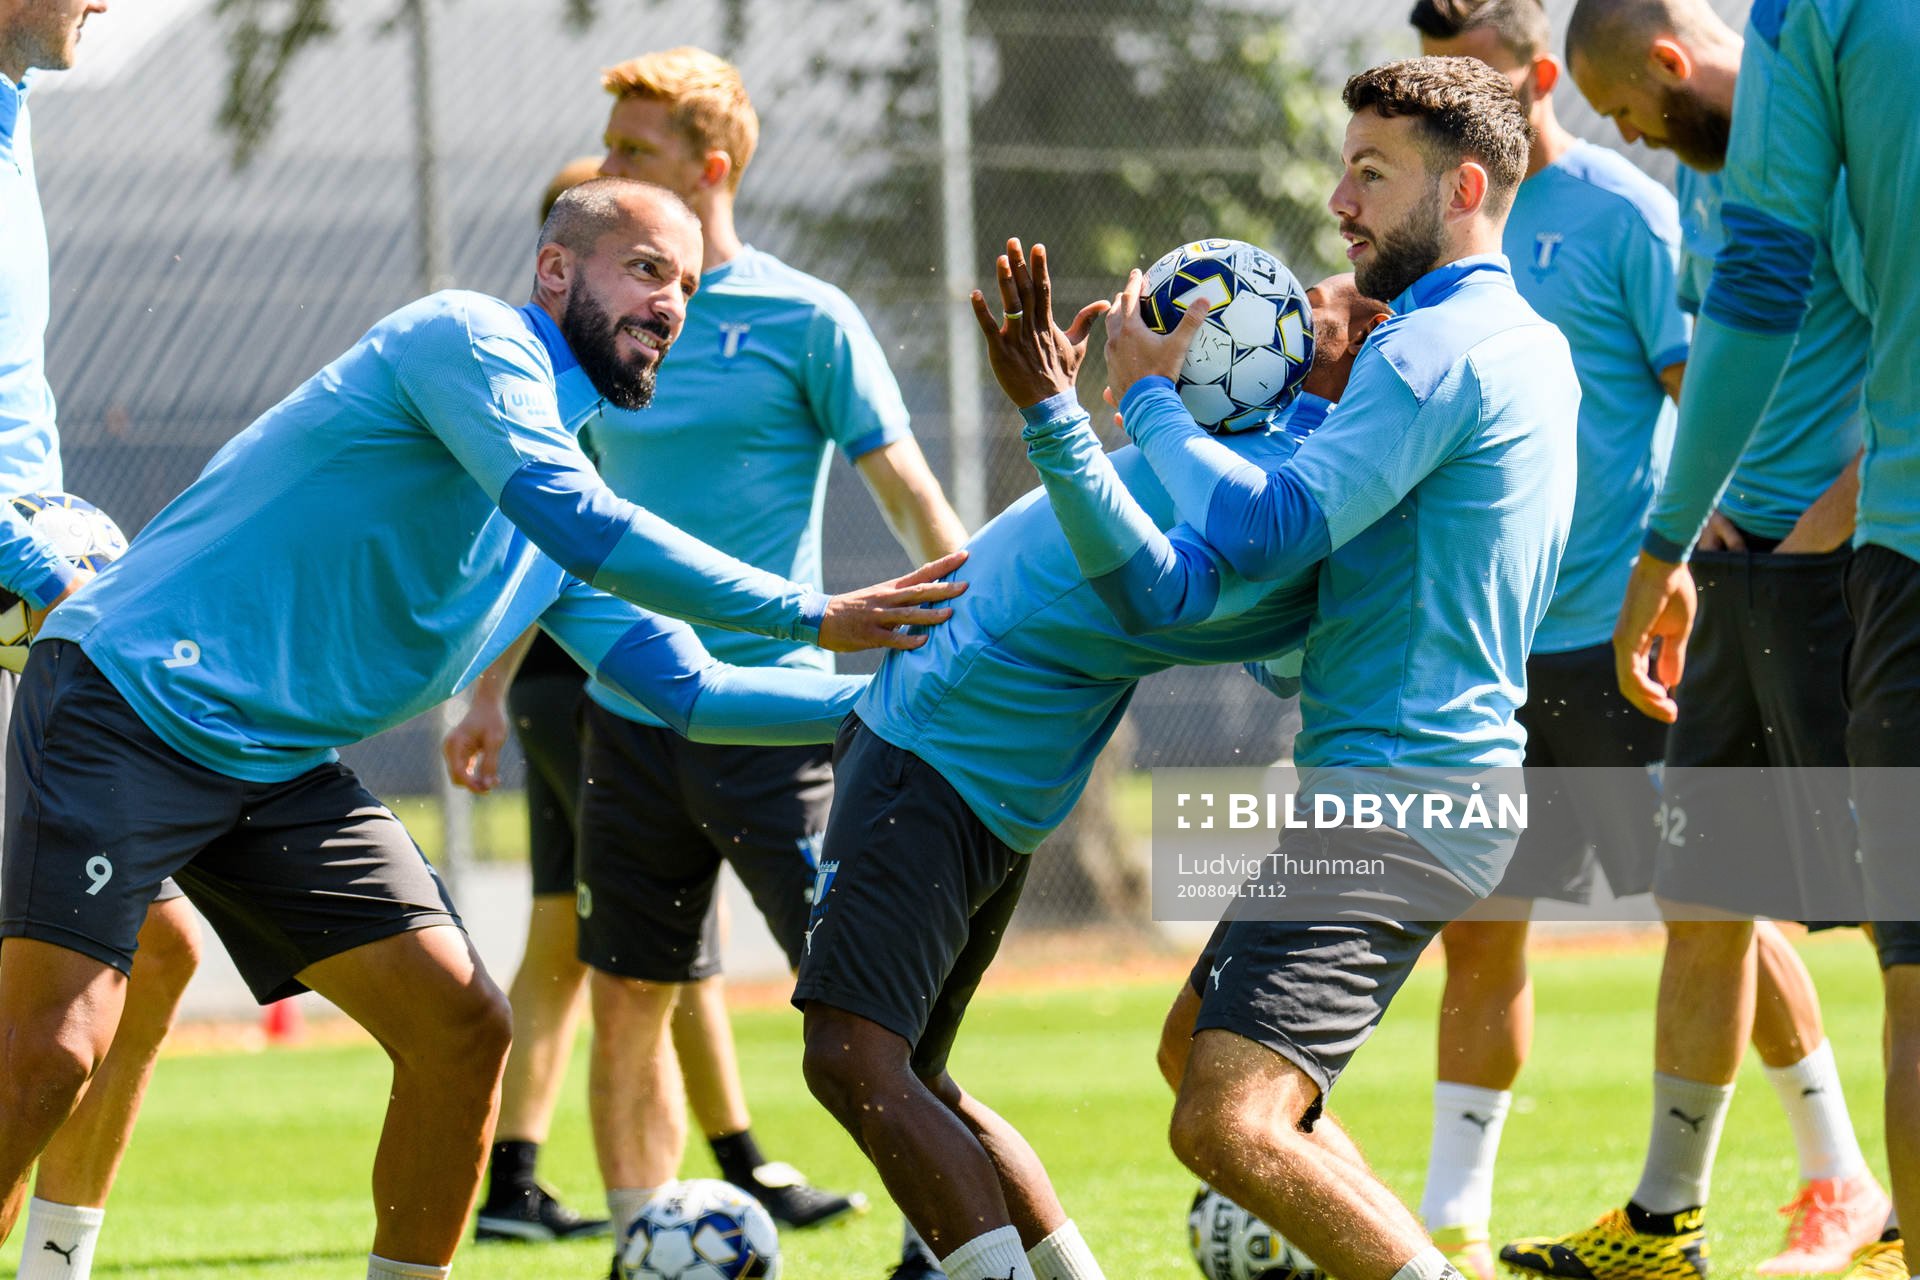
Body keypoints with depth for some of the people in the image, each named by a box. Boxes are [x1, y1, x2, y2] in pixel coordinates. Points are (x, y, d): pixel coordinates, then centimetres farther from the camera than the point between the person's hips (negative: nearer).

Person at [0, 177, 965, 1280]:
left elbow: (682, 686, 23)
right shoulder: (469, 338, -9)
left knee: (462, 1030, -1)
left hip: (281, 773, 9)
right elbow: (577, 523, -22)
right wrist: (815, 617, -16)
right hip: (130, 698, -9)